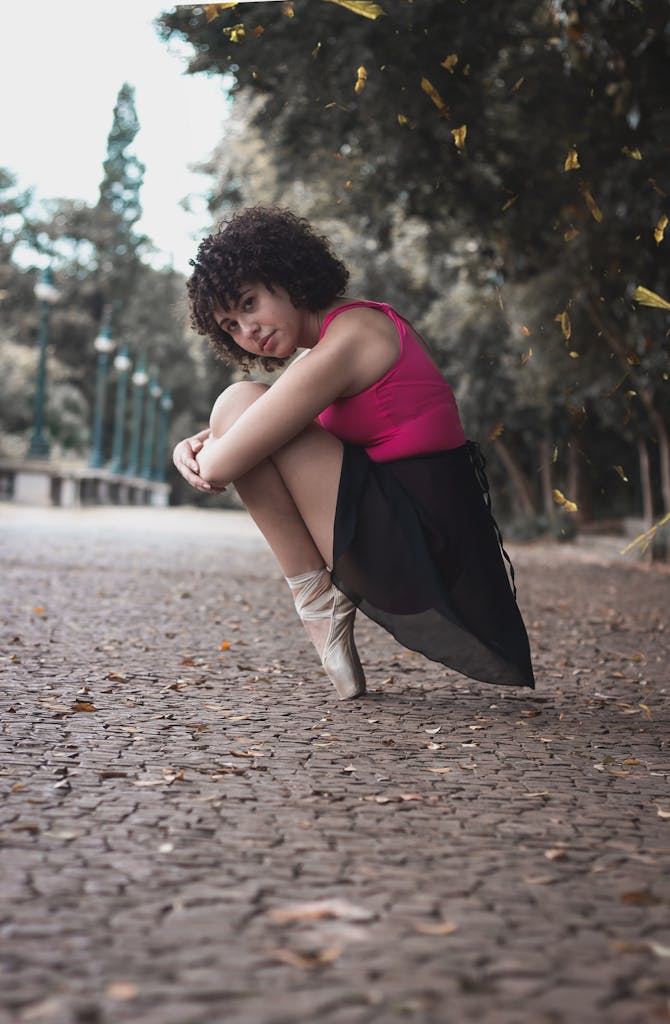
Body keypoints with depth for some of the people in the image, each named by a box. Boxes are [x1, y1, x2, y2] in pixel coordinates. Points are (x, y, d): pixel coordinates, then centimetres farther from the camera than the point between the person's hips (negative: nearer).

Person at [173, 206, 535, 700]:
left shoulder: (345, 341, -15)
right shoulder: (368, 321, 15)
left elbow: (221, 467, -17)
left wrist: (205, 454, 6)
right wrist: (194, 447, 5)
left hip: (420, 545, -10)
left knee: (240, 403, -8)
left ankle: (318, 599, -4)